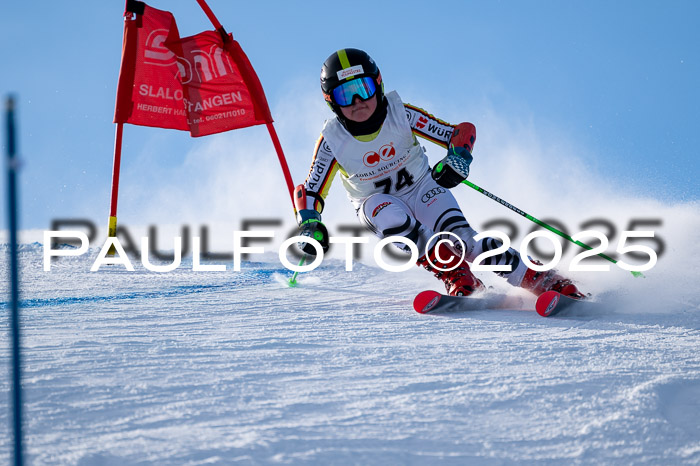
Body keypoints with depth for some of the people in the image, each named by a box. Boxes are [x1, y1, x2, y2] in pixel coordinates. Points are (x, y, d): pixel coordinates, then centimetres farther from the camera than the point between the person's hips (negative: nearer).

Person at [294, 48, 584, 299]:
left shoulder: (400, 115, -21)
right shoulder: (332, 141, -19)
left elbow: (463, 131, -20)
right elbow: (310, 193, -11)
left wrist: (458, 157, -42)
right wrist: (309, 225, -32)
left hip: (422, 188, -1)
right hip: (376, 202, 1)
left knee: (459, 238, -26)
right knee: (392, 219, -36)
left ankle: (543, 280, -23)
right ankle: (457, 278, -28)